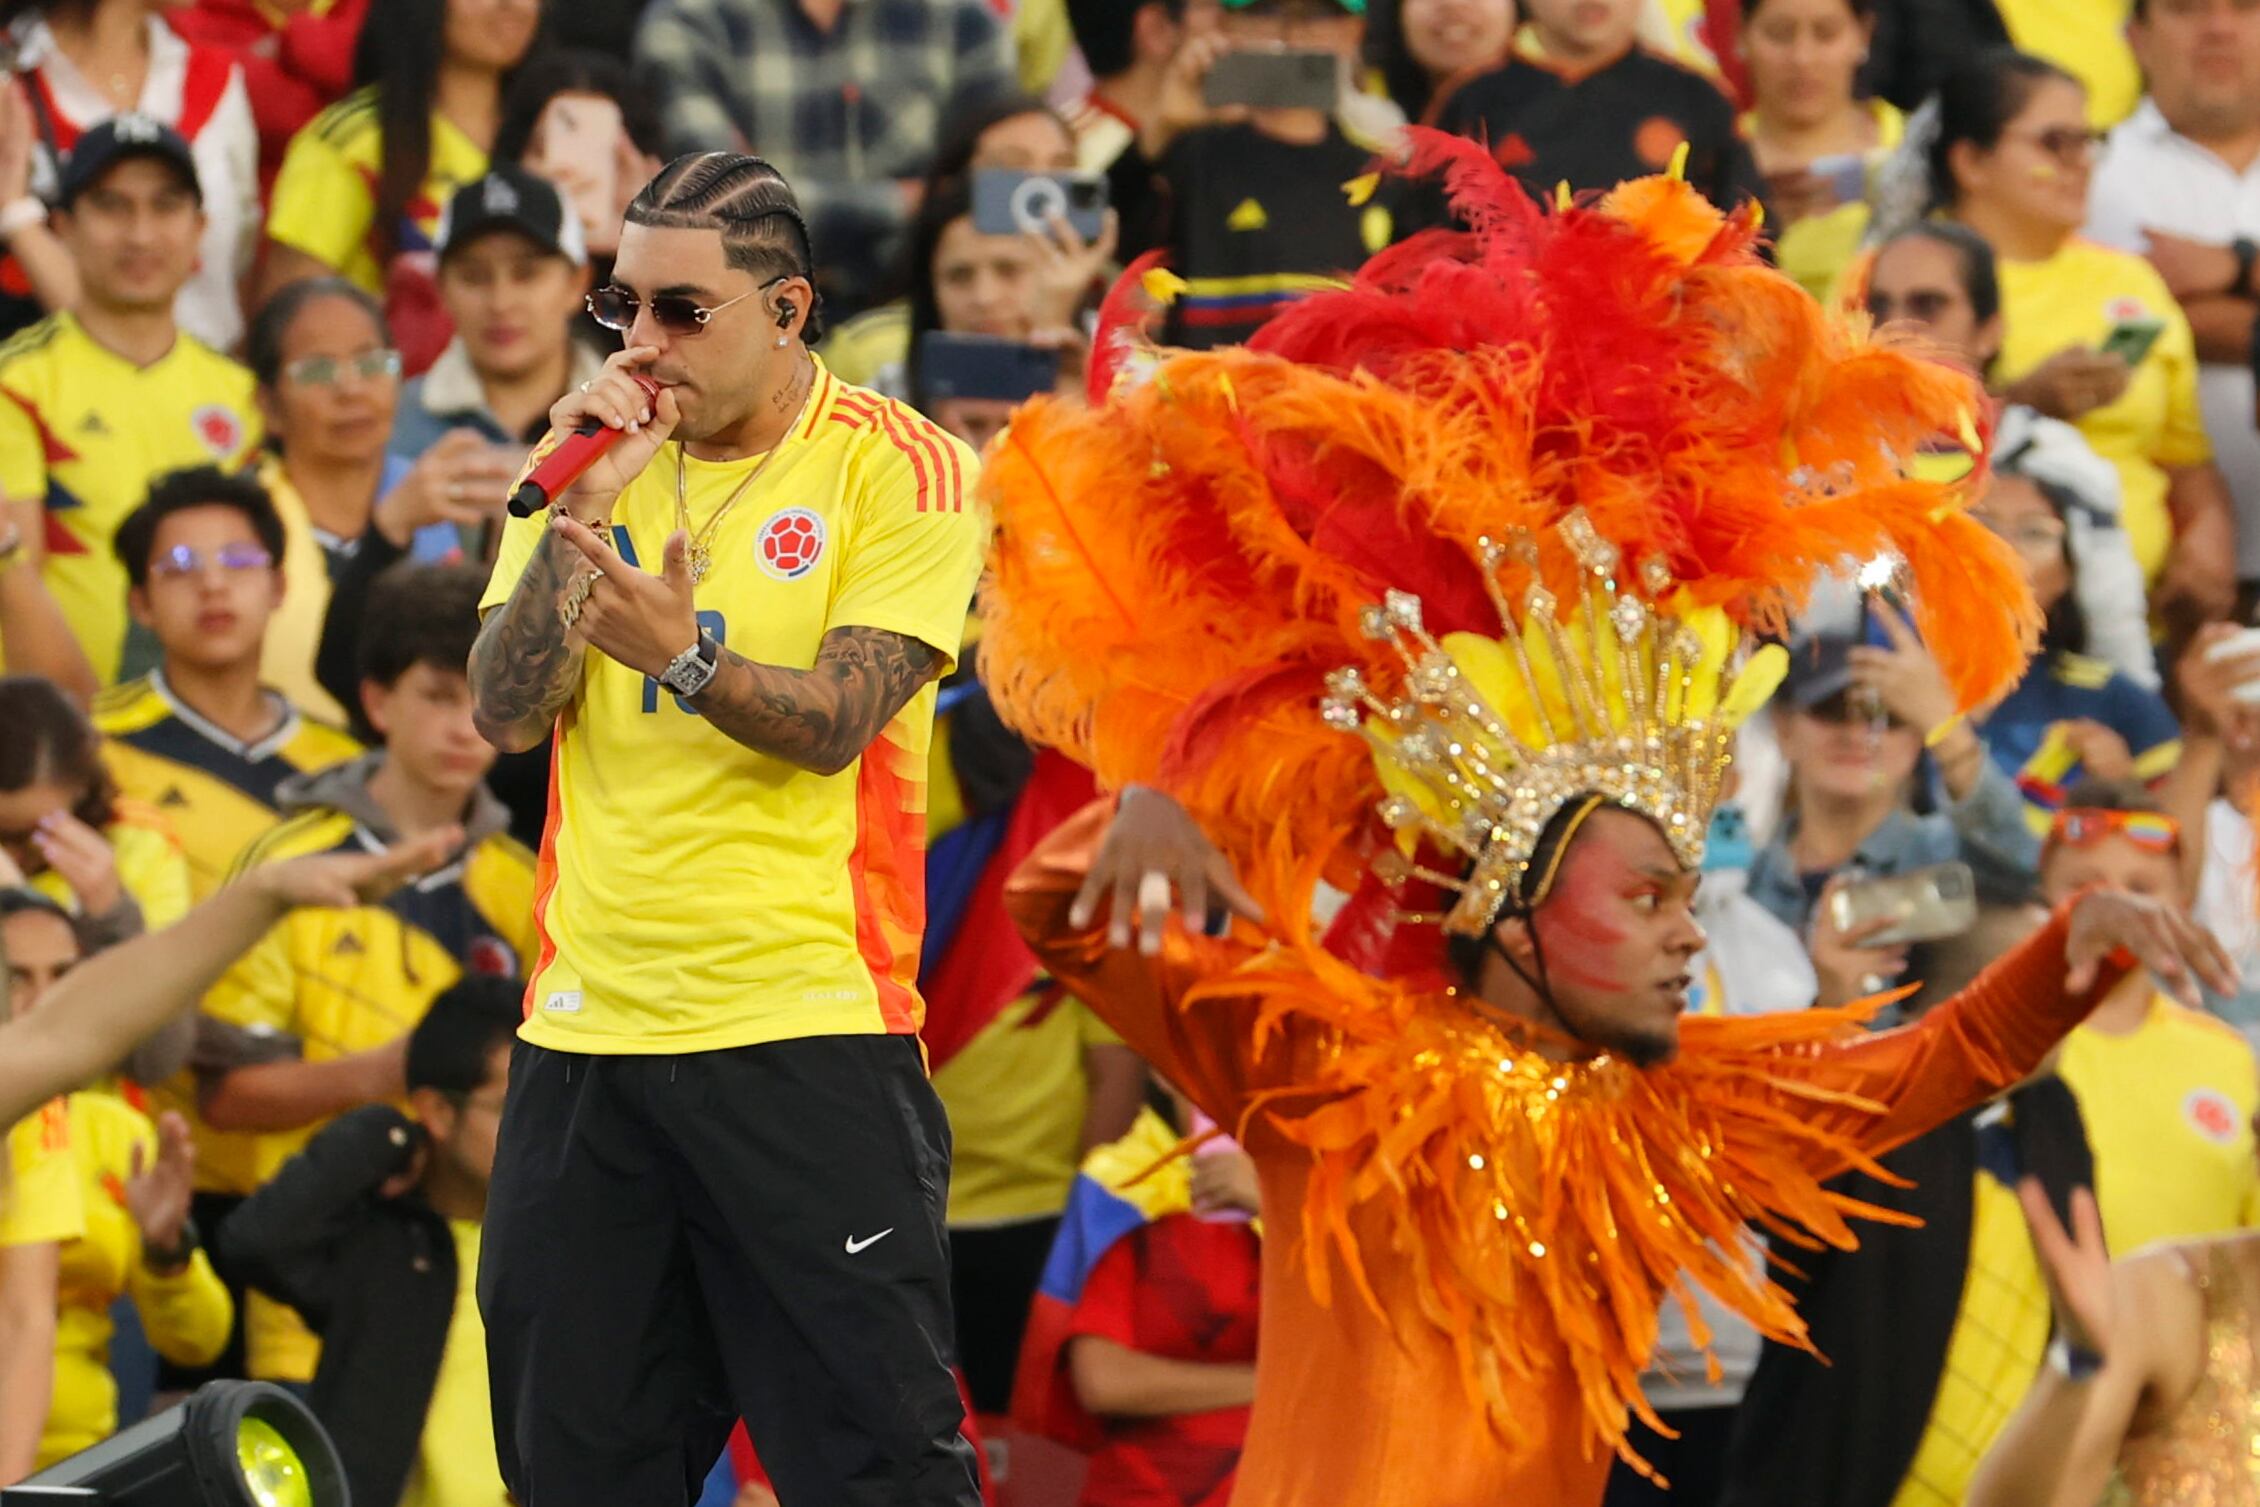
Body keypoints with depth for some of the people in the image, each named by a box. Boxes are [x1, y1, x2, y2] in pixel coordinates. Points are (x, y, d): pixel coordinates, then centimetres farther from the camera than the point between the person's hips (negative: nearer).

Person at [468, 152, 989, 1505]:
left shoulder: (900, 470, -2)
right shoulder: (598, 459, 11)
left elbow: (835, 723, -13)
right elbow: (506, 713, 1)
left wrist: (682, 656, -30)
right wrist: (580, 513, -11)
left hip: (809, 1034, -5)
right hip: (587, 1030, 5)